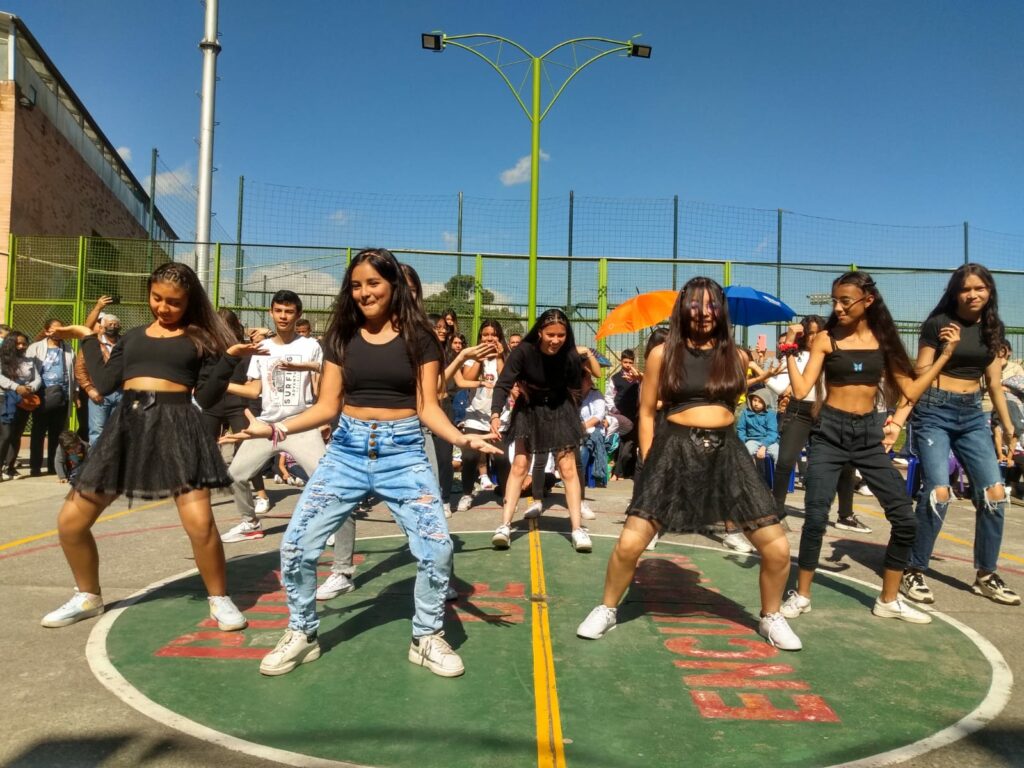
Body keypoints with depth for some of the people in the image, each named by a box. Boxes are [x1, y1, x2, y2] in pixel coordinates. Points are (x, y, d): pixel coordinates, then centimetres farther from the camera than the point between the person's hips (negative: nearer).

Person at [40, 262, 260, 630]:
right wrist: (87, 337, 19)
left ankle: (219, 600, 4)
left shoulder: (200, 338, 6)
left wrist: (229, 357, -11)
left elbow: (206, 396, -1)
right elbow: (104, 383, 11)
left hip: (176, 426, -5)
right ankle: (87, 597, 30)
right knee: (70, 520, 7)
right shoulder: (133, 336, 19)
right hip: (126, 425, 5)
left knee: (199, 521, -19)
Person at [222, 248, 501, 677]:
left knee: (436, 548, -13)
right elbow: (328, 406, 6)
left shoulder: (417, 336, 0)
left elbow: (428, 408, -3)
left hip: (403, 452, -2)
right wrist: (274, 428, -8)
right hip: (347, 451, 2)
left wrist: (461, 438, -22)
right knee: (295, 546, -3)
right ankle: (301, 635, 22)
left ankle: (427, 638, 12)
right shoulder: (342, 336, 6)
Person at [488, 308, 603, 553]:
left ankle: (577, 529, 5)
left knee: (568, 467, 0)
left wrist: (587, 357, -23)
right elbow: (503, 384, -26)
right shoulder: (524, 350, -26)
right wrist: (495, 414, -40)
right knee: (519, 465, -3)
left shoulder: (569, 354, -22)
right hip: (529, 409, 0)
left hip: (560, 410, 1)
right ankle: (505, 526, 0)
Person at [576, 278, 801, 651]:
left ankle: (771, 618, 27)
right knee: (629, 544, -11)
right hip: (674, 449, -2)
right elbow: (646, 412, 4)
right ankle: (606, 610, 16)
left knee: (777, 548, -1)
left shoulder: (736, 357, 8)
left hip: (726, 451, 3)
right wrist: (649, 465, 2)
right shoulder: (663, 354, 0)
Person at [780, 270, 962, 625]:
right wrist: (790, 350, -12)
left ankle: (888, 600, 19)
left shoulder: (884, 340, 6)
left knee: (905, 519, 2)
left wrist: (946, 354, 5)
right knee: (815, 517, -8)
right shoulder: (826, 339, -1)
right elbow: (801, 390, -8)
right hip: (829, 432, -3)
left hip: (869, 433, 3)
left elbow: (911, 391, 5)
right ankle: (801, 595, 11)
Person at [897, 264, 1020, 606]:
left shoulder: (992, 328, 9)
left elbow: (994, 381, 16)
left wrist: (1007, 424, 19)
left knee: (995, 492, -1)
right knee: (938, 492, -16)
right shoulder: (938, 323, -6)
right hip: (934, 412, -5)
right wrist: (899, 417, -17)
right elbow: (919, 376, -7)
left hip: (973, 415, 6)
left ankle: (986, 576, 16)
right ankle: (914, 572, 0)